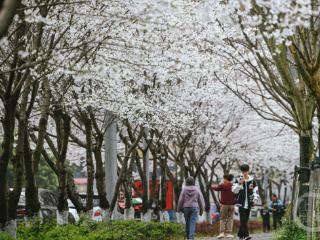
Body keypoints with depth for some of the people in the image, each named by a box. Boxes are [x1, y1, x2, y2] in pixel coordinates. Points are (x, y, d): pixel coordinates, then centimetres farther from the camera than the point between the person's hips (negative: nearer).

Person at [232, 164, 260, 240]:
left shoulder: (252, 180, 5)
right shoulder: (238, 180, 1)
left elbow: (255, 190, 7)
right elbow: (234, 190, -4)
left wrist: (256, 198, -9)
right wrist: (240, 183, -16)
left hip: (248, 203, 3)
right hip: (241, 203, -3)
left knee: (245, 220, 8)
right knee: (243, 220, -13)